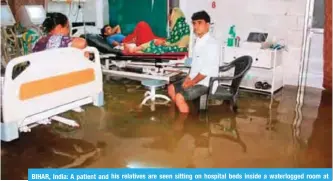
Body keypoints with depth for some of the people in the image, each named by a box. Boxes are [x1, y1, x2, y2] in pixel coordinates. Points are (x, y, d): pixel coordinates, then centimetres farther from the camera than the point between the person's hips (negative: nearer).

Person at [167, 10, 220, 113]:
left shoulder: (211, 44, -21)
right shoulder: (198, 41, 9)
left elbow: (207, 70, -24)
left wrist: (192, 82, -16)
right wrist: (188, 77, 3)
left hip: (205, 83, -10)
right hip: (194, 79, 10)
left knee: (179, 96, -23)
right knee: (171, 88, 13)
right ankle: (182, 111, 20)